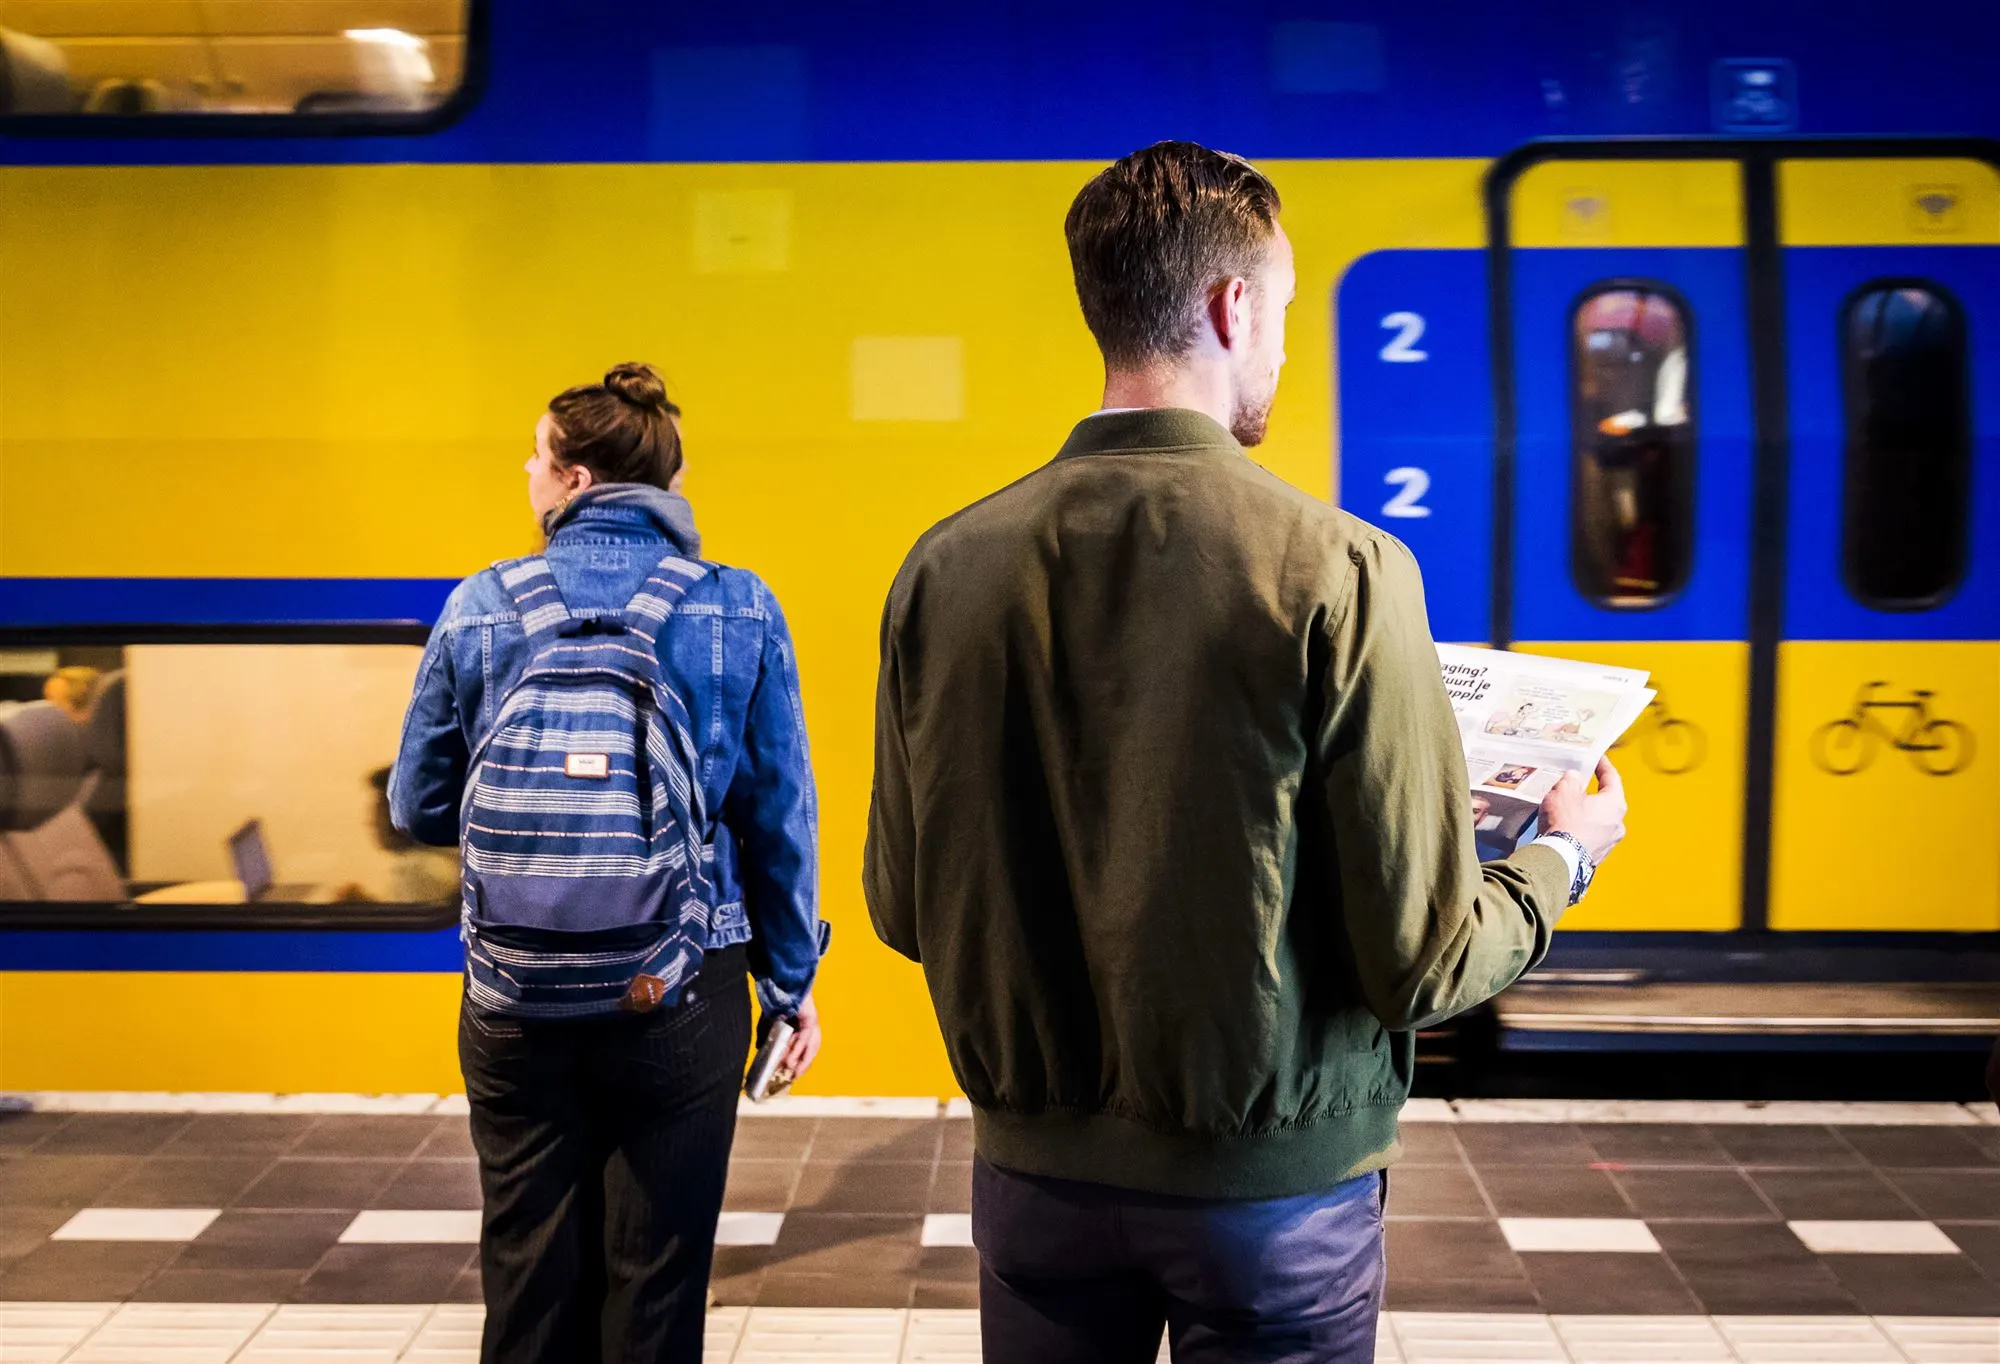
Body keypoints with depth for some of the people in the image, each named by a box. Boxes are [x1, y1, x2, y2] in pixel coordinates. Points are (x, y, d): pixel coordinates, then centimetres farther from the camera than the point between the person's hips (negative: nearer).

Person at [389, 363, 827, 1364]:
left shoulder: (481, 608, -4)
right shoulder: (740, 611, -5)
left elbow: (417, 807, 3)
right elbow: (780, 816, -4)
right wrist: (793, 980, 6)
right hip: (683, 991, -1)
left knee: (530, 1274, 15)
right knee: (657, 1276, 11)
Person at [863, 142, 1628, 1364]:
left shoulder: (945, 569, -8)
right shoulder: (1338, 572, -18)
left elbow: (907, 911, 0)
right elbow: (1420, 961, -15)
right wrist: (1562, 857, 6)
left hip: (1038, 1169, 3)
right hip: (1271, 1176, -3)